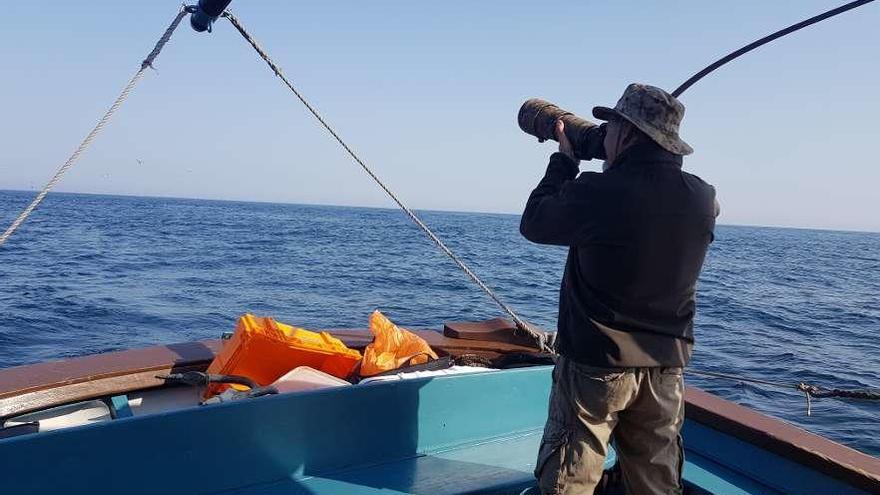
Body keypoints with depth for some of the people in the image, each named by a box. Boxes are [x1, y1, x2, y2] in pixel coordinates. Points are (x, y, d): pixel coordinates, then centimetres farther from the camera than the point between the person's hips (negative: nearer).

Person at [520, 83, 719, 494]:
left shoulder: (596, 192, -21)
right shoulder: (703, 199, -5)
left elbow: (534, 223, -4)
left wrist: (564, 160, 7)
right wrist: (620, 163, 15)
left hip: (595, 366, -5)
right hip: (666, 368, 6)